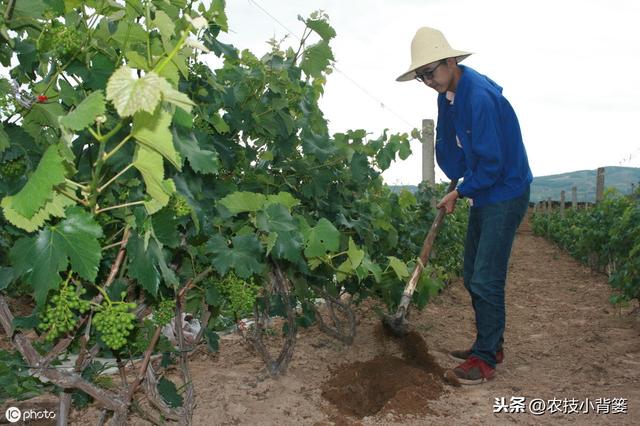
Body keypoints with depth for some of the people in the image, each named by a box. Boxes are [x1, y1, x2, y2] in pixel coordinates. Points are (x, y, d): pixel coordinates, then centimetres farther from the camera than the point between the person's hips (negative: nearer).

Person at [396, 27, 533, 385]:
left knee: (486, 280, -8)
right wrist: (458, 185, 5)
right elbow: (448, 146, 15)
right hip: (483, 194, 9)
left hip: (506, 195, -9)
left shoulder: (479, 96, -24)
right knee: (473, 277, 14)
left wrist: (459, 193, -11)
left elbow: (492, 163, -24)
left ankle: (486, 359, 6)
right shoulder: (448, 94, 4)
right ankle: (491, 345, 27)